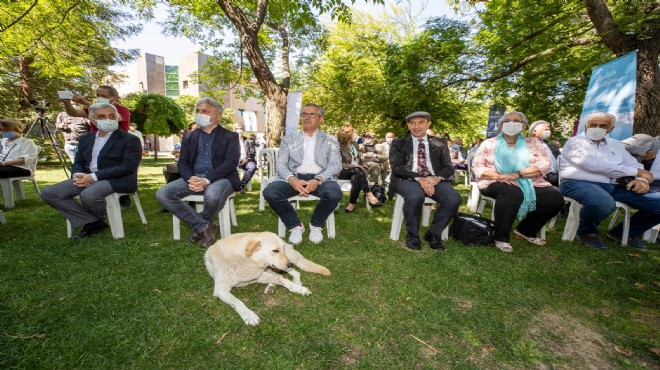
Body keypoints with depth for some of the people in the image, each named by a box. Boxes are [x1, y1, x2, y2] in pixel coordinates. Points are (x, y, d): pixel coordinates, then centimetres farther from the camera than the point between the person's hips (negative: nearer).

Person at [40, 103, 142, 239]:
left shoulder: (130, 140, -6)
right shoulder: (86, 139, 17)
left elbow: (128, 167, -16)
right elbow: (78, 163, 18)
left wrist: (93, 176, -18)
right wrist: (78, 175, -8)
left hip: (117, 180, -7)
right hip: (87, 178, 8)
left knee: (88, 195, -34)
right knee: (48, 193, -5)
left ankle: (99, 218, 2)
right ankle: (92, 222, -6)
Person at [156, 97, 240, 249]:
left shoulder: (230, 136, 4)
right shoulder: (189, 137, 18)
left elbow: (231, 162, -10)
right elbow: (182, 163, 11)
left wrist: (207, 180, -23)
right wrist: (191, 178, -14)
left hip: (220, 178, -4)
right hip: (194, 177, 5)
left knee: (212, 195, -38)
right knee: (162, 194, -17)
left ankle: (199, 227, -3)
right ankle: (204, 226, -11)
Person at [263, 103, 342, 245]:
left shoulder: (330, 140, 14)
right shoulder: (289, 139, 17)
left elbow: (335, 165, 1)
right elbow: (280, 164, 6)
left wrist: (318, 180, -19)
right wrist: (292, 179, -18)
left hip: (321, 178, -1)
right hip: (294, 178, 1)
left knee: (334, 194, -33)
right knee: (269, 192, -27)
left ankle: (316, 225, -2)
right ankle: (295, 226, -3)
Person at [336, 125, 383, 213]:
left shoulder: (354, 144, 16)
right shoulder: (338, 146, -4)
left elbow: (359, 158, 19)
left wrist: (362, 167, -4)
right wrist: (355, 166, -20)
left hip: (355, 171, 4)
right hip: (343, 172, -4)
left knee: (356, 178, -34)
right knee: (358, 170, -36)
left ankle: (352, 204, -33)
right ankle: (370, 197, -36)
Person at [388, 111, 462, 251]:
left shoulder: (440, 143, 16)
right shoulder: (398, 144, 9)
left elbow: (449, 168, 9)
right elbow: (396, 167, -4)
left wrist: (437, 178, -15)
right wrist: (418, 178, -20)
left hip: (434, 180, 3)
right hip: (408, 180, -2)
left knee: (454, 199, -26)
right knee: (416, 197, -36)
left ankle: (433, 233, -1)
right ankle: (412, 234, -8)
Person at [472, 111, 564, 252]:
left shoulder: (533, 143, 13)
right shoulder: (489, 143, 8)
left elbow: (544, 164, -2)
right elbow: (477, 166, -2)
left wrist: (517, 174, -20)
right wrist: (499, 176, -20)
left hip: (529, 185, 4)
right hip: (496, 184, -4)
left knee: (555, 198, -20)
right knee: (512, 193, -37)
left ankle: (525, 230, 5)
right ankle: (501, 237, -19)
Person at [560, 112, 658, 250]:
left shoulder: (616, 144, 23)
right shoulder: (575, 142, -1)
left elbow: (634, 165, 19)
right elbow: (595, 165, -13)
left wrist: (642, 179, -5)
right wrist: (637, 172, -4)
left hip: (615, 187, 8)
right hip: (580, 184, -7)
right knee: (603, 202, -39)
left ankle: (625, 232, 16)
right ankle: (587, 232, -6)